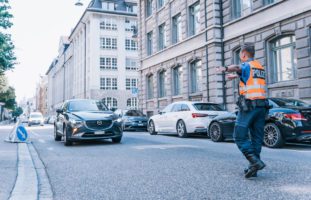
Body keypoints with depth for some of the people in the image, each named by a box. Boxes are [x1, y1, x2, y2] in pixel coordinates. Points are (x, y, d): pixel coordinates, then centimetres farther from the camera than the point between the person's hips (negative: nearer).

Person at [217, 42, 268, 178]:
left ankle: (255, 161, -16)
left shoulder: (247, 65, -3)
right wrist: (235, 76, 53)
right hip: (262, 106, 8)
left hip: (248, 106, -8)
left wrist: (225, 69, -38)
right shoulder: (260, 66, 22)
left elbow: (237, 68, -26)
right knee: (257, 138, 8)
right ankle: (253, 168, 10)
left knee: (240, 136, -2)